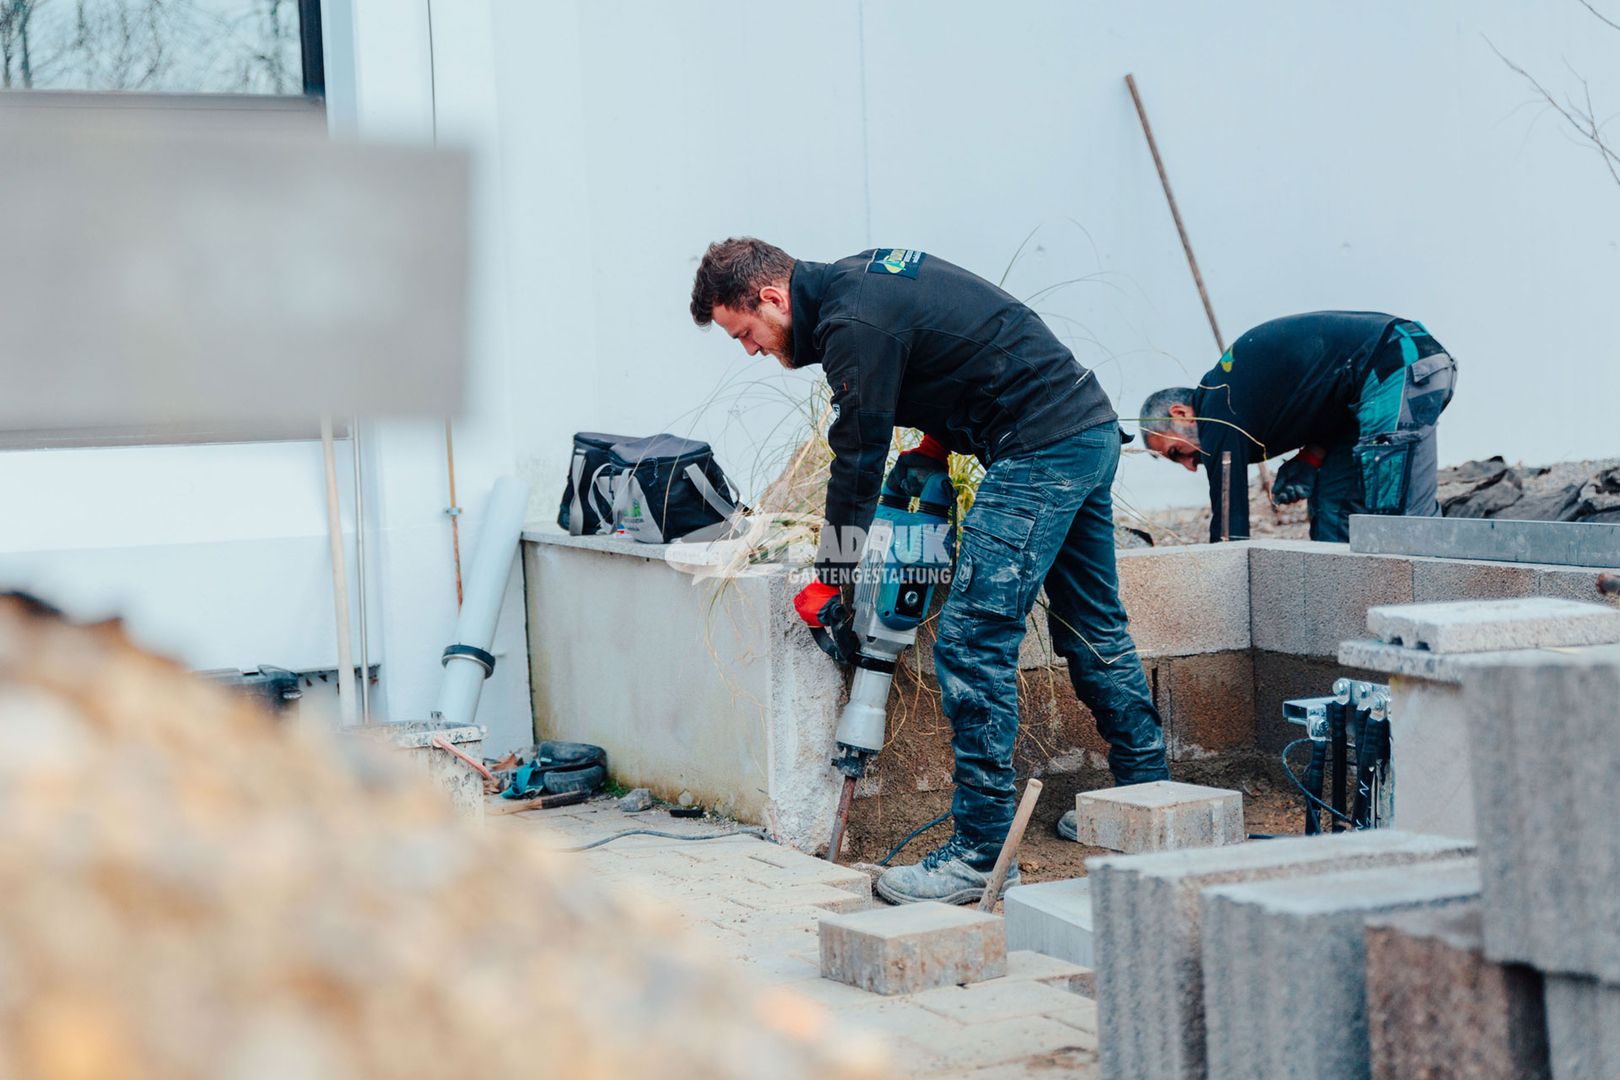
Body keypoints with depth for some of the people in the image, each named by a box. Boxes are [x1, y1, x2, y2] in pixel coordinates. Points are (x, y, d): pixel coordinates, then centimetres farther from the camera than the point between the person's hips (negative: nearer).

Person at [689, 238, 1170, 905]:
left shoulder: (853, 325, -16)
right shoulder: (862, 276, 14)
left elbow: (858, 462, -12)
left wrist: (829, 584, -2)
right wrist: (932, 449, 11)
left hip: (1040, 450, -10)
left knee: (972, 642, -10)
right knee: (1094, 631, 19)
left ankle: (982, 851, -9)